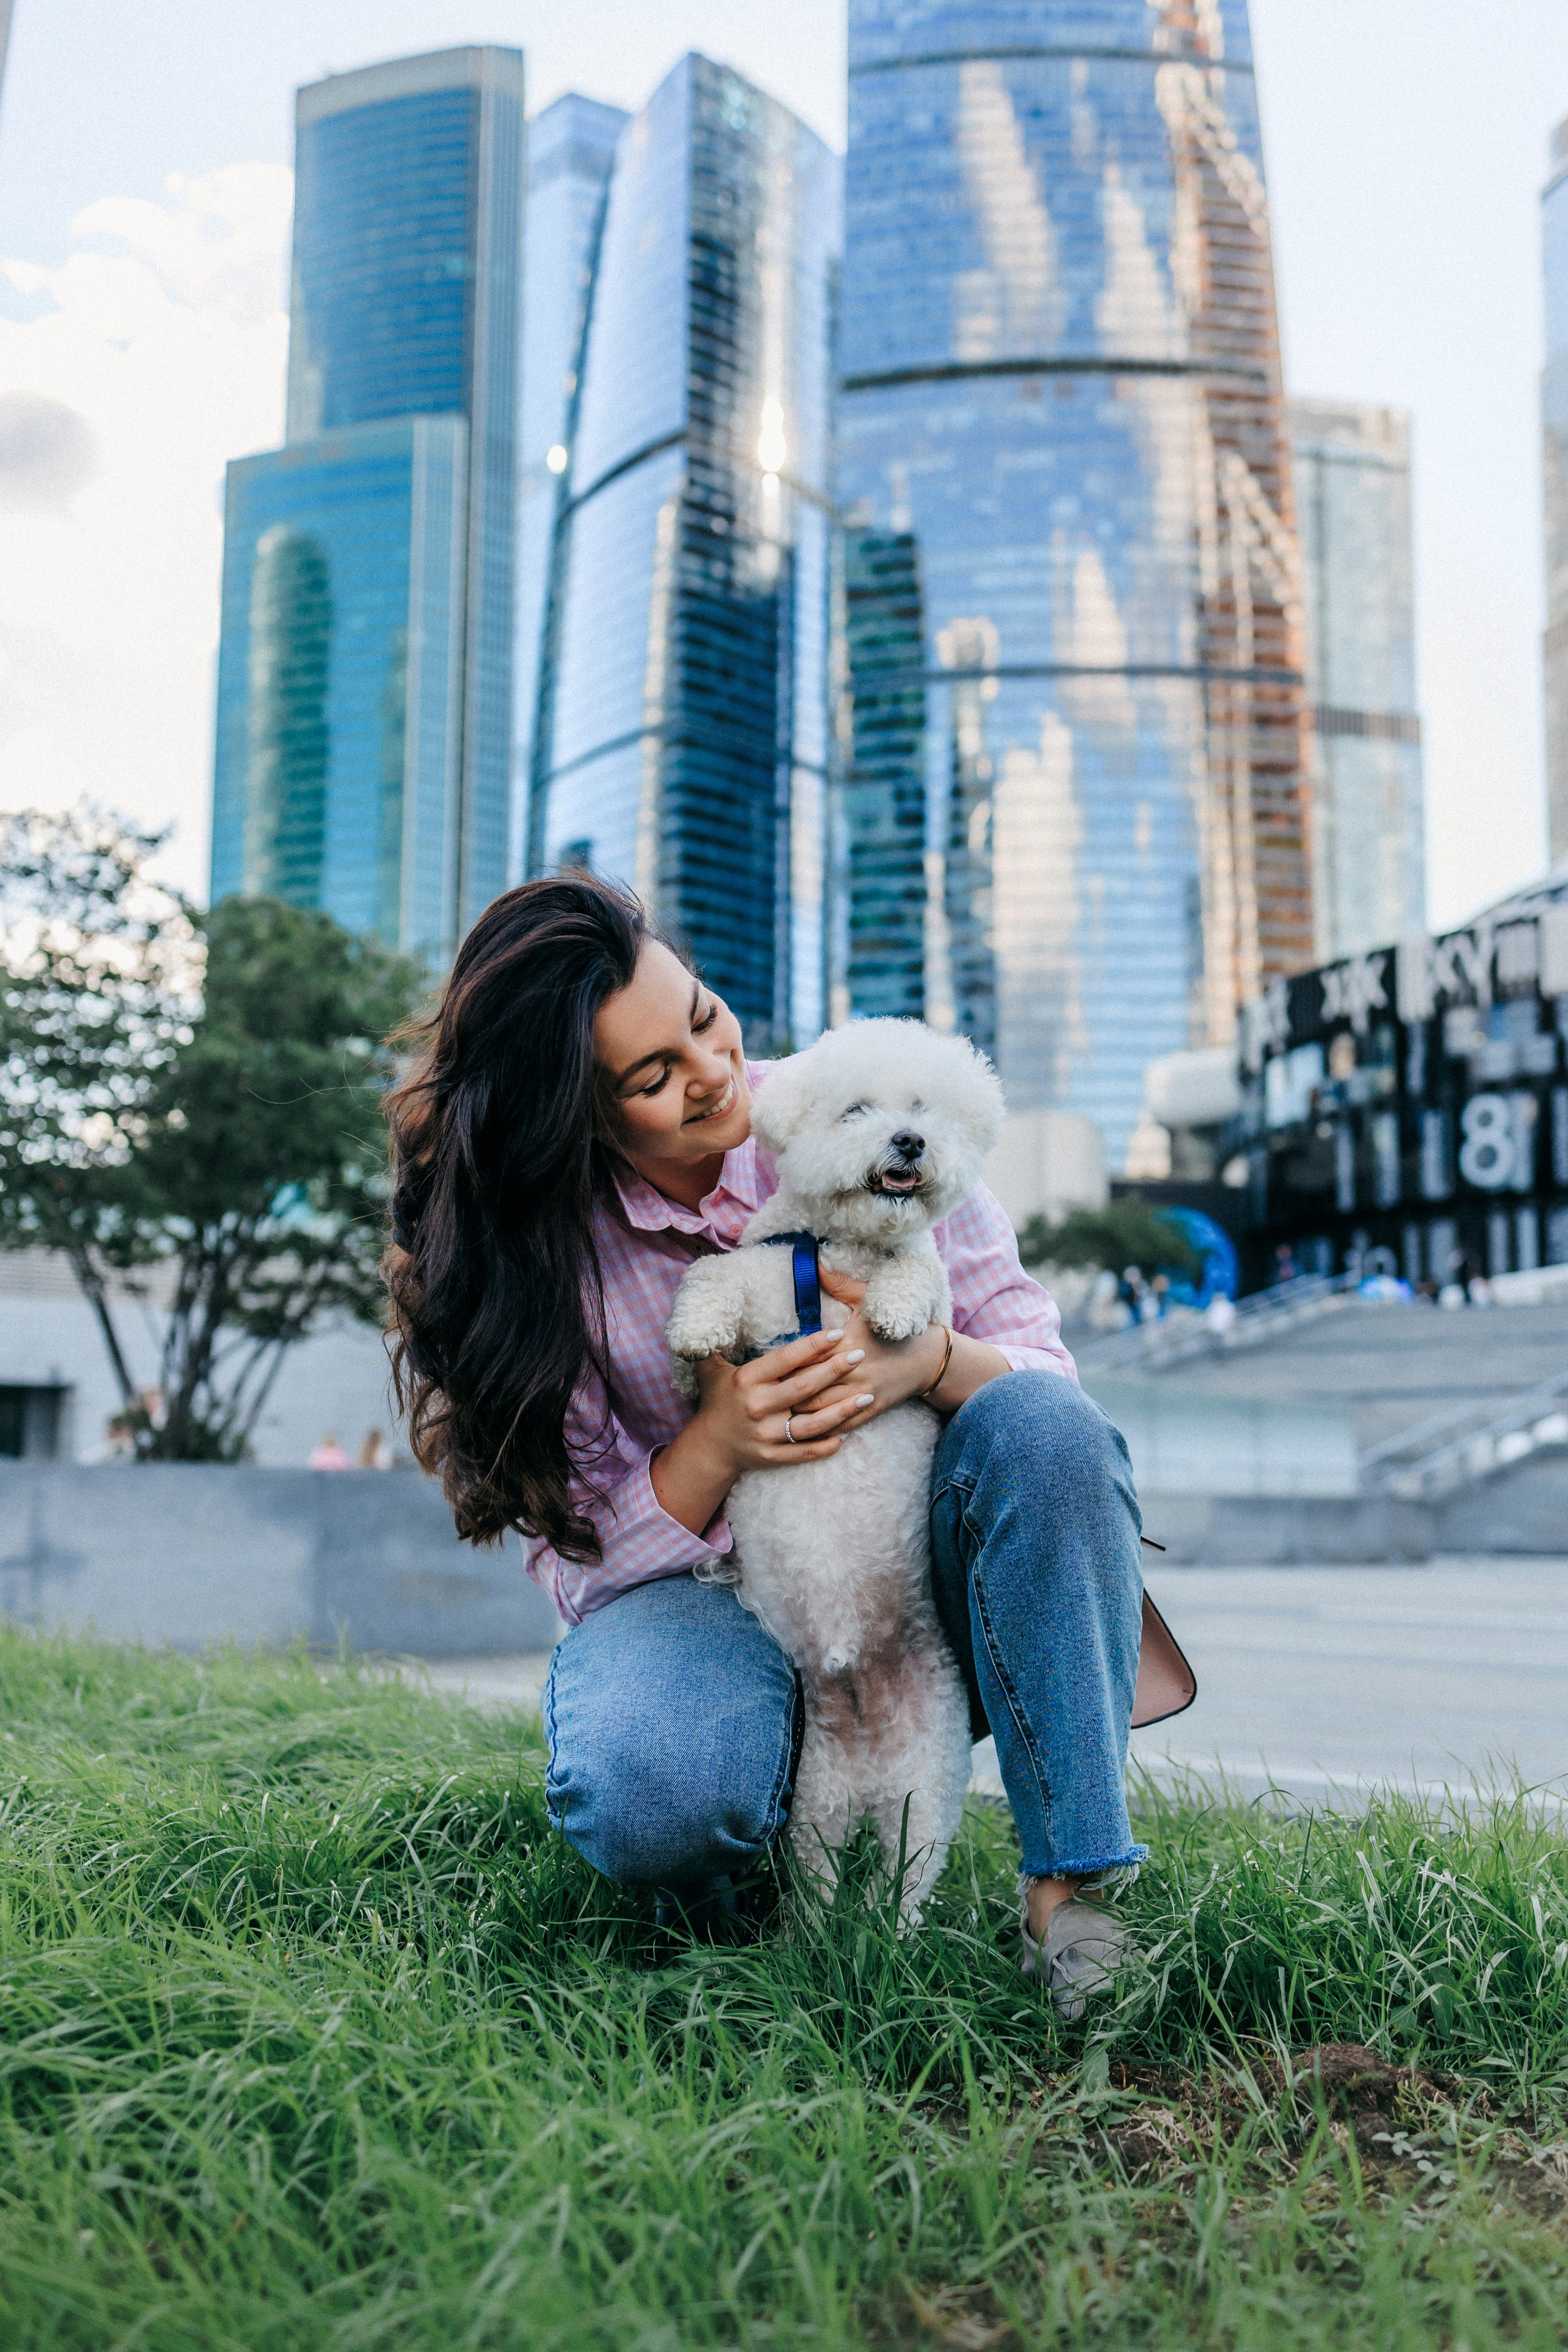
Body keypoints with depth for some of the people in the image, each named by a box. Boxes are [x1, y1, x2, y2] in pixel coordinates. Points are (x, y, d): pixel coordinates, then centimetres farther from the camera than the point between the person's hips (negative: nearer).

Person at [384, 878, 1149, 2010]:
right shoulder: (537, 1246, -9)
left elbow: (1043, 1370, -7)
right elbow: (579, 1551, -8)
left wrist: (934, 1356, -31)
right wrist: (717, 1441, -27)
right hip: (707, 1597, -1)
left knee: (1046, 1430, -30)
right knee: (647, 1791, -36)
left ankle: (1071, 1886, -21)